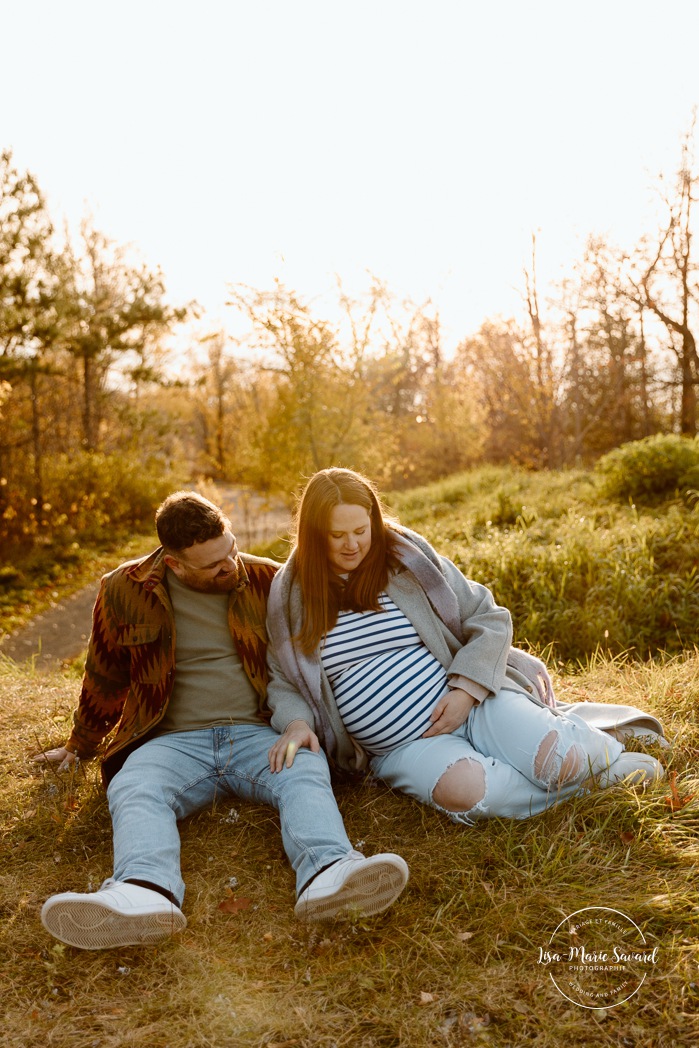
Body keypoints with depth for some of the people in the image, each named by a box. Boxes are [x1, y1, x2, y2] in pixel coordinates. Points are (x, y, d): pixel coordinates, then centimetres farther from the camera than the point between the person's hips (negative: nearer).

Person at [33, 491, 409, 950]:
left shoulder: (269, 581, 5)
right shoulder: (125, 591, 4)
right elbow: (104, 679, 18)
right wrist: (80, 747, 28)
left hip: (258, 734, 0)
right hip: (176, 740, 0)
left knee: (307, 773, -32)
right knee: (134, 790, -32)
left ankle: (328, 874, -57)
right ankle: (144, 894, -57)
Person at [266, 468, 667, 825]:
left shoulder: (408, 558, 0)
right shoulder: (291, 596, 1)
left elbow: (489, 619, 2)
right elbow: (284, 683, 8)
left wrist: (465, 691, -13)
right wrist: (296, 723, -14)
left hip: (472, 702, 0)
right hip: (403, 746, 1)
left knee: (562, 760, -27)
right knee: (463, 789, -33)